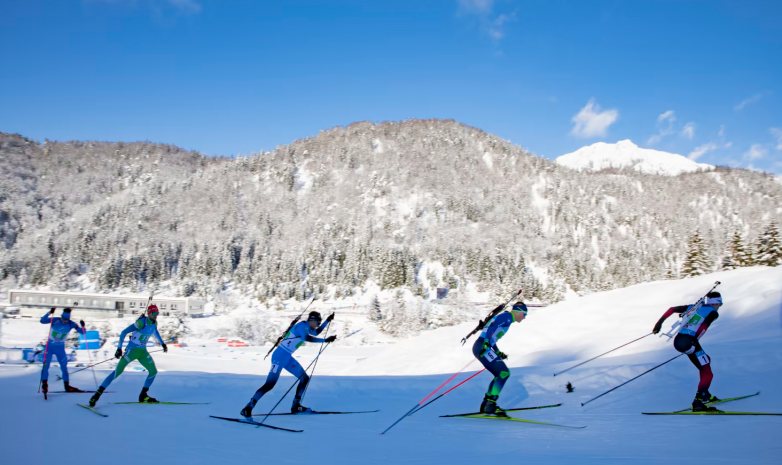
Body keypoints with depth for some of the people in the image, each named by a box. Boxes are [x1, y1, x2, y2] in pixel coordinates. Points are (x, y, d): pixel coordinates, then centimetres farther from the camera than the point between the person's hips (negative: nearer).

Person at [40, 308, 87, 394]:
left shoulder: (71, 324, -11)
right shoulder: (55, 320, -15)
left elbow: (83, 332, -12)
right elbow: (42, 321, -27)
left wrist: (82, 326, -33)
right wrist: (49, 313, -41)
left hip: (60, 348, 2)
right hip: (50, 346, -2)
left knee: (64, 366, 5)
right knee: (46, 365, -9)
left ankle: (67, 386, 15)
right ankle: (44, 385, 5)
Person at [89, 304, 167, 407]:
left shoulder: (154, 323, 0)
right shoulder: (141, 322, -21)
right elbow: (124, 332, -21)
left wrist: (162, 343, 30)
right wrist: (119, 348, -25)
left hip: (143, 351, 7)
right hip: (132, 350, -7)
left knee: (153, 371, 3)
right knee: (118, 371, -15)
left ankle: (143, 395, 15)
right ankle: (98, 393, -6)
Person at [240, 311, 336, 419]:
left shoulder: (307, 328, 12)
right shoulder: (302, 326, -16)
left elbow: (316, 332, 34)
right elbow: (306, 338, -37)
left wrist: (327, 321, 29)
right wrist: (325, 340, -37)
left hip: (288, 358, 10)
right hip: (280, 357, -10)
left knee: (305, 378, 11)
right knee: (269, 385, -17)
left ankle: (296, 406, 19)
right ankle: (247, 409, -11)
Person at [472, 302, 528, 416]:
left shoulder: (506, 318, 26)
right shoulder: (507, 316, -3)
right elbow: (492, 325, -20)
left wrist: (498, 353, 34)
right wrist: (486, 342, -30)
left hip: (483, 347, 10)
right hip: (482, 347, -10)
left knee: (500, 375, 15)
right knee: (504, 372, -13)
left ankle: (486, 404, 16)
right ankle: (490, 405, -16)